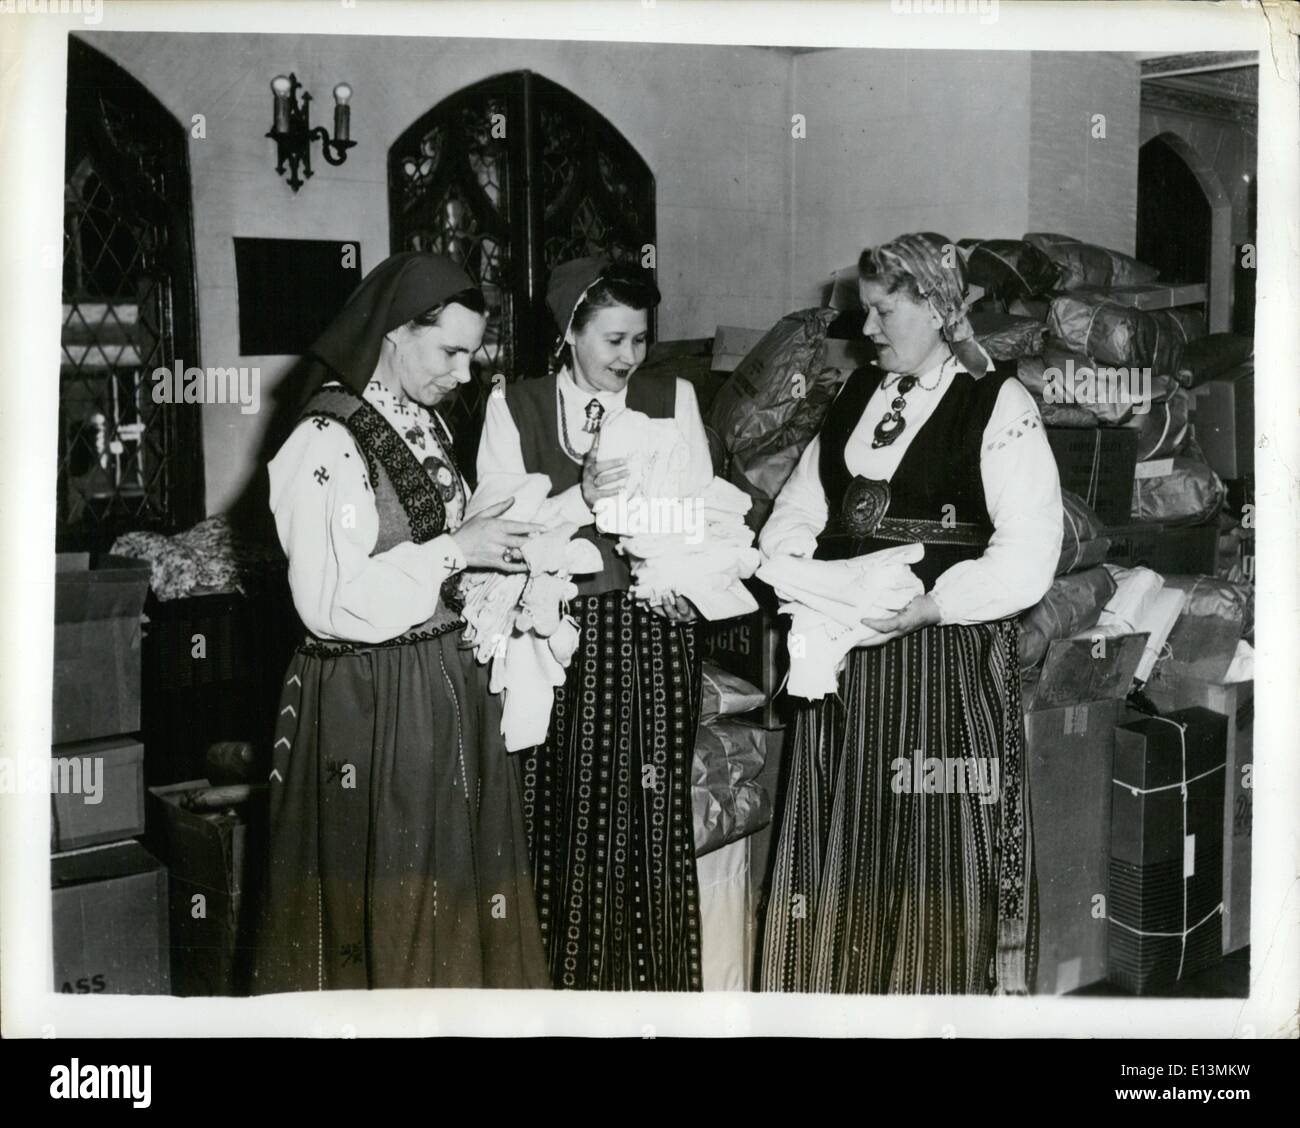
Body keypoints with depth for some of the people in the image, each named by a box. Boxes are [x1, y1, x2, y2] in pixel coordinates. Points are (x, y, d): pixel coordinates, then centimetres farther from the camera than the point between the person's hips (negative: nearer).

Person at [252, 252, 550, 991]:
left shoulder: (424, 423, 8)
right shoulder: (329, 444, -17)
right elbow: (333, 600, -22)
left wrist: (490, 548, 3)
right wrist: (456, 550, -19)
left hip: (449, 683, 8)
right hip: (374, 700, -8)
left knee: (458, 881, 16)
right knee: (390, 895, 4)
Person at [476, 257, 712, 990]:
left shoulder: (673, 399, 7)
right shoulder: (515, 406, 4)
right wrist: (583, 499, -18)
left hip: (651, 636, 1)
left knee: (651, 812, 3)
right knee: (563, 815, 1)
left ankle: (652, 981, 17)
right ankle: (564, 976, 17)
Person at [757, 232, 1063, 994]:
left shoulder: (998, 403, -8)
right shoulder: (859, 394, 12)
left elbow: (1027, 557, -15)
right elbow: (804, 503, 17)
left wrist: (924, 608, -22)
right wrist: (785, 568, -3)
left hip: (947, 656, -6)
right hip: (849, 653, 6)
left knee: (935, 854, 2)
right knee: (842, 845, 12)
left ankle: (942, 988, 19)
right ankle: (839, 988, 26)